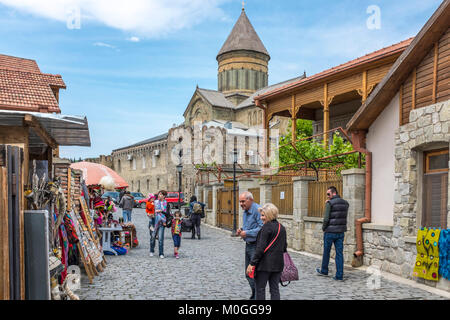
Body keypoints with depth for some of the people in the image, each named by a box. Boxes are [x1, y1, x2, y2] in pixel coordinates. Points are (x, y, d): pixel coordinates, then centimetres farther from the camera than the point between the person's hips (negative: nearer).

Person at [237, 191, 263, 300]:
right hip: (248, 245, 10)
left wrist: (247, 233, -22)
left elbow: (262, 228, -26)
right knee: (248, 274, 17)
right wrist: (241, 230, 4)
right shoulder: (245, 212, 12)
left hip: (256, 246, -10)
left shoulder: (257, 210, -19)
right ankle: (254, 295, 32)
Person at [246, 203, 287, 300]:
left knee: (260, 288, 4)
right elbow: (284, 247, 15)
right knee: (275, 288, 13)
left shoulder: (267, 227, -14)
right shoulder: (282, 227, 9)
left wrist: (252, 263, -15)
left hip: (265, 263, -7)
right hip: (278, 263, 7)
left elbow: (261, 247, -18)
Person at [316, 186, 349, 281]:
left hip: (330, 231, -5)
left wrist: (323, 228, 1)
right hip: (341, 232, 5)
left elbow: (326, 218, -17)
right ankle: (339, 275, 7)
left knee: (326, 252, 12)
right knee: (339, 253, 7)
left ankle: (324, 271, 28)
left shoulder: (330, 203, -13)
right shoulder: (345, 203, 7)